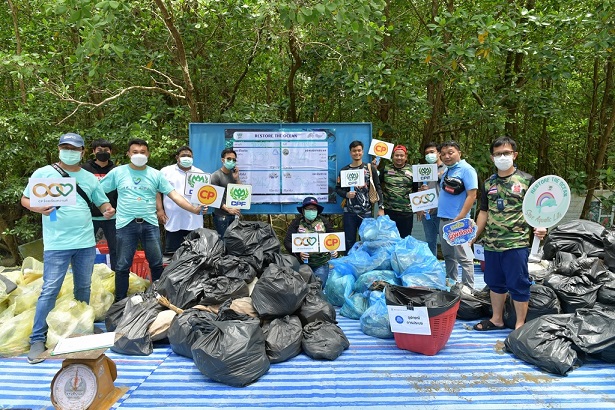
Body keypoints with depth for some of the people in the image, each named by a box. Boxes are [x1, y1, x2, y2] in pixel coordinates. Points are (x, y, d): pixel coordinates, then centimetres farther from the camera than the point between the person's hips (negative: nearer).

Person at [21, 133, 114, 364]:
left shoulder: (90, 178, 10)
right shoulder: (43, 173, 1)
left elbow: (102, 202, 13)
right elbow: (25, 199, 3)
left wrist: (108, 210, -10)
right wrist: (36, 207, -19)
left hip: (86, 242, 4)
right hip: (57, 244, -3)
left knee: (83, 288, 14)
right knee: (50, 290, -5)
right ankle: (38, 340, 5)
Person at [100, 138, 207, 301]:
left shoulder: (156, 174, 5)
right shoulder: (117, 172, 3)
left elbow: (174, 195, 0)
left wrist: (194, 209, -10)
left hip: (150, 224, 1)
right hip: (126, 225, -1)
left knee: (157, 264, 9)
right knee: (123, 266, 8)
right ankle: (120, 301, 23)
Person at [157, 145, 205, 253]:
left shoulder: (200, 173, 14)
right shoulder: (166, 171, 7)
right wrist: (159, 210, -4)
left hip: (194, 221, 2)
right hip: (173, 222, -2)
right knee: (171, 253, 1)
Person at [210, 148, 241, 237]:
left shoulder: (234, 174, 13)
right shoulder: (216, 176, -5)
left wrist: (236, 179, -5)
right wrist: (228, 209, -19)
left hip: (234, 215, 5)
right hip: (221, 215, -5)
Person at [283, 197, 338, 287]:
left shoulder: (324, 221, 6)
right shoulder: (297, 222, 0)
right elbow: (287, 241, -3)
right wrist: (298, 253, -19)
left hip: (321, 263, 1)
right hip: (302, 262, -1)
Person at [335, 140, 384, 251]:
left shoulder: (370, 168, 3)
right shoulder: (344, 170, 7)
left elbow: (378, 188, 2)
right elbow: (338, 188, 10)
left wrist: (381, 208, -3)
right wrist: (346, 194, -11)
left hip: (366, 212, -1)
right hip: (349, 212, 1)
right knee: (349, 242, 8)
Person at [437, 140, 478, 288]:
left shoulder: (466, 169, -8)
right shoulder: (447, 171, 16)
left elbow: (472, 195, -15)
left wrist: (459, 218, -19)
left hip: (457, 221, -8)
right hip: (443, 219, 8)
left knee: (463, 257, -3)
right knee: (448, 255, 16)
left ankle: (468, 289, 6)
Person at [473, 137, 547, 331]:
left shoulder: (526, 180, -3)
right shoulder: (489, 183, 10)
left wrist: (540, 227, -22)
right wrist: (474, 235, 10)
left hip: (516, 244, -5)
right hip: (491, 244, 5)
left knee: (518, 285, 4)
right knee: (495, 283, 16)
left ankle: (520, 325, 19)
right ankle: (496, 320, 32)